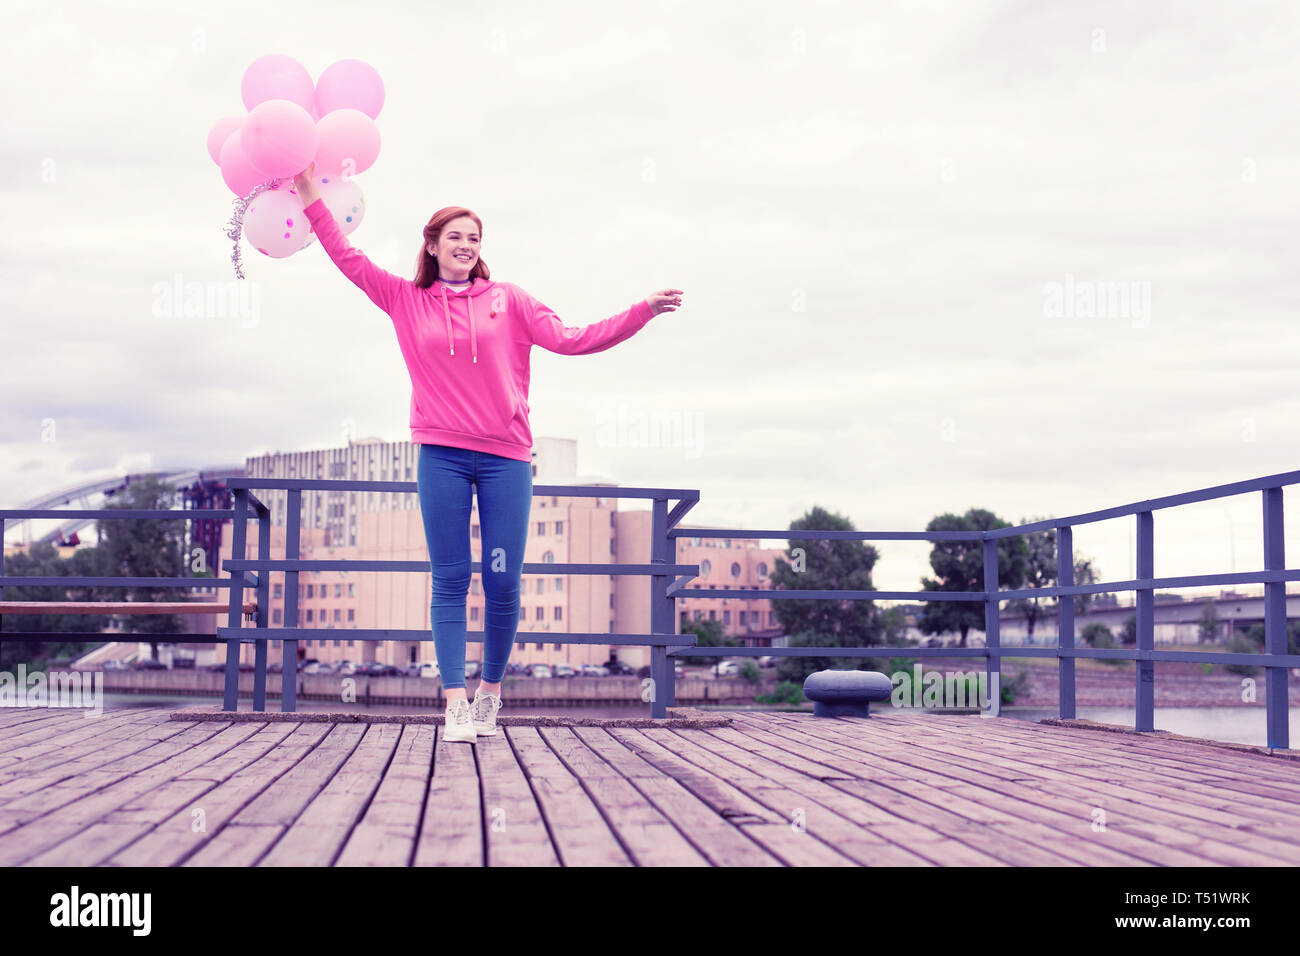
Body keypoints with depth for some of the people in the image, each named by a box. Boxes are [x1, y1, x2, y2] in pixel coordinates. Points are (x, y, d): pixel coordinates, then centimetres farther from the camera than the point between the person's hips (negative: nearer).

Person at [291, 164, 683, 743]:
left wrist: (641, 312, -5)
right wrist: (312, 198, 6)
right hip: (441, 455, 0)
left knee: (503, 583, -2)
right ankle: (456, 705, -2)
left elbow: (572, 340, 3)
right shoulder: (407, 302, 11)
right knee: (450, 581, -2)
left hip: (505, 456, 0)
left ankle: (490, 692, 15)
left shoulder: (507, 300, 9)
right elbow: (349, 260, 12)